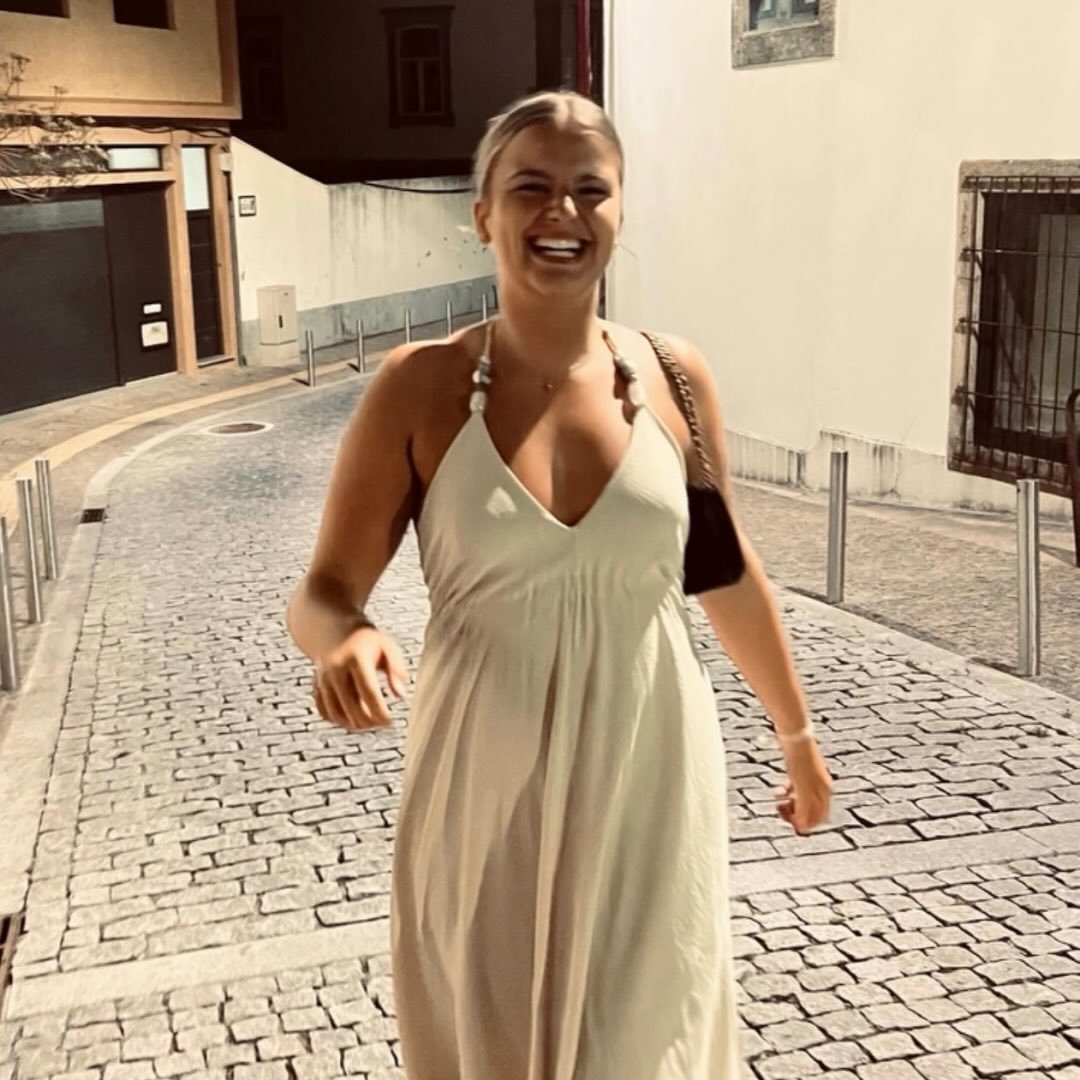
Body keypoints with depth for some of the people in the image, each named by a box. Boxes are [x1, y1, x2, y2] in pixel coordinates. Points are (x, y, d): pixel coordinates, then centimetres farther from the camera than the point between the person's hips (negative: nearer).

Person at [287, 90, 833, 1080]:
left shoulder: (674, 377, -3)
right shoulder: (419, 388, -9)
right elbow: (323, 594, -5)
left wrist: (797, 732, 19)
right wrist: (345, 646, -29)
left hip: (649, 777, 2)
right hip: (488, 783, -1)